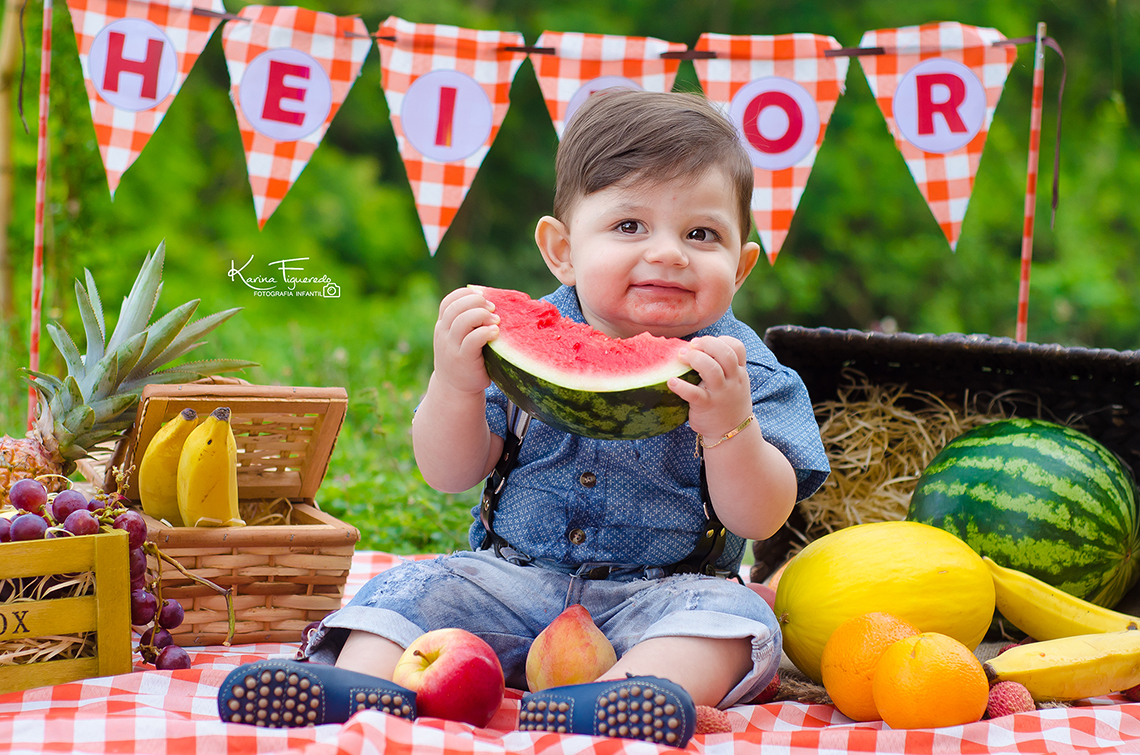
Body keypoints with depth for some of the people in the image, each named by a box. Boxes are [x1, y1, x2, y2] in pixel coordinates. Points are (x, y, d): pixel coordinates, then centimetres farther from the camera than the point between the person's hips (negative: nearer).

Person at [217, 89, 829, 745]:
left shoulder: (741, 368, -6)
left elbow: (761, 520, -11)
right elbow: (450, 473, 0)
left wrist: (729, 425, -30)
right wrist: (456, 384, -20)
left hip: (659, 597, -2)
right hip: (514, 577, 3)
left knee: (735, 615, -30)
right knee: (413, 588, -15)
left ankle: (621, 698, -54)